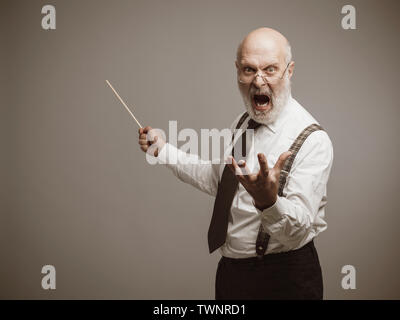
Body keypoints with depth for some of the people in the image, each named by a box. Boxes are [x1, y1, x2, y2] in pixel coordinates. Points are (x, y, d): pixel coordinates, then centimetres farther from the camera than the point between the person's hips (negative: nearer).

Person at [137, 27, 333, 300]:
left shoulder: (312, 140, -21)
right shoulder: (242, 124, 4)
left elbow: (298, 230, -28)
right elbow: (216, 179, 19)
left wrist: (268, 201, -47)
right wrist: (163, 150, 17)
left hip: (283, 279, -7)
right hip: (231, 269, 7)